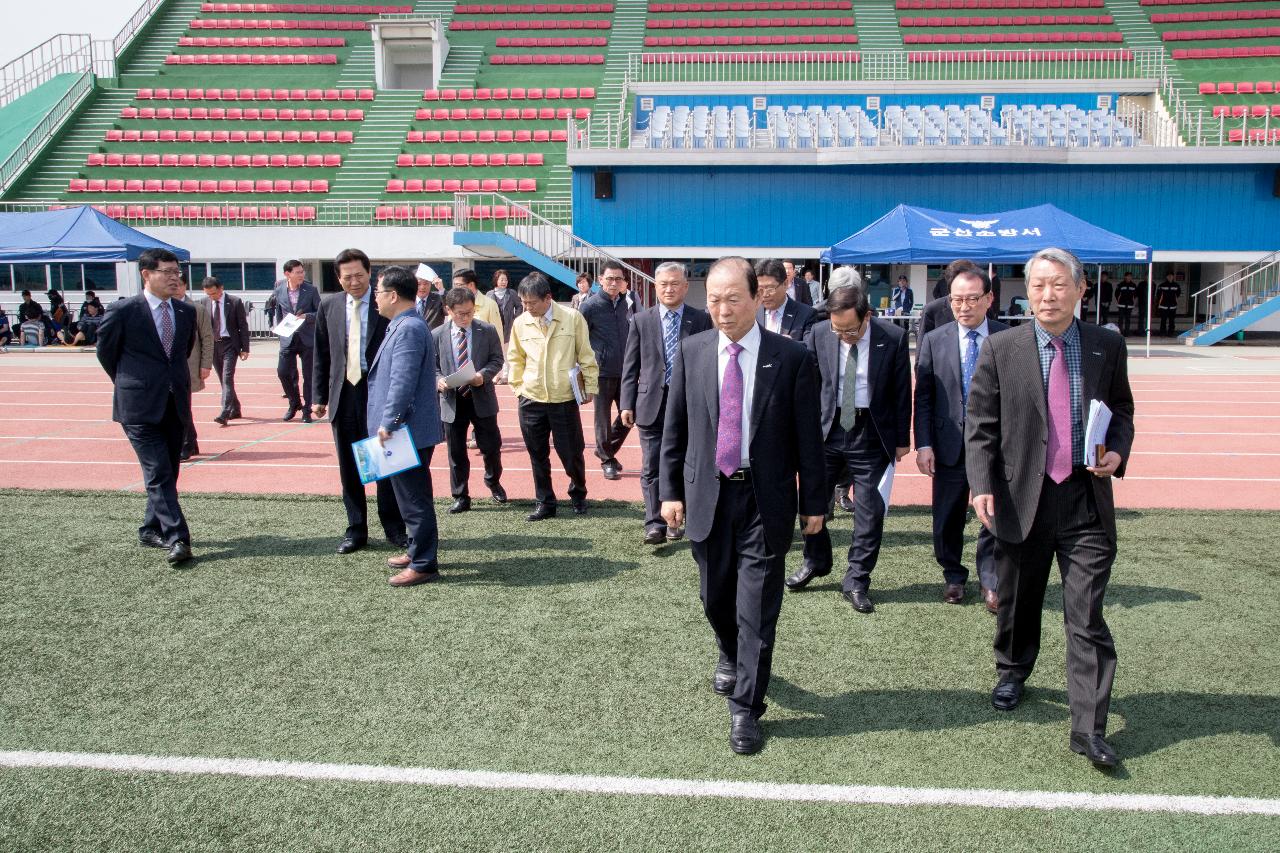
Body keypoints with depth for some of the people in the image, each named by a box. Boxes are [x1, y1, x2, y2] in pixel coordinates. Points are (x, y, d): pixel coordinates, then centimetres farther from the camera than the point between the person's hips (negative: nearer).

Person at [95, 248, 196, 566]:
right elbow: (105, 351, 5)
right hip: (140, 407, -6)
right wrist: (128, 383, 12)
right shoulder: (123, 311, -8)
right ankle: (176, 539, -12)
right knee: (158, 474, -11)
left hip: (175, 405, 6)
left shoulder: (186, 311, 7)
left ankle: (151, 530, 26)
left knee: (168, 472, 11)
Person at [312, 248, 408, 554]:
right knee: (349, 466, 10)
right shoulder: (329, 306, 6)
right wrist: (320, 396, 7)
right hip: (343, 393, 4)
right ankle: (356, 529, 21)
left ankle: (394, 527, 16)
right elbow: (322, 354, 10)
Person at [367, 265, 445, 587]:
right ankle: (417, 550, 32)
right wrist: (387, 422, 22)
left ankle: (424, 564, 5)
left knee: (414, 499, -3)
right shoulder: (403, 326, 14)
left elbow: (402, 382, -25)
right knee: (410, 495, 20)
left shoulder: (408, 329, -19)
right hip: (406, 429, 11)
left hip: (408, 430, -11)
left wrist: (388, 423, -22)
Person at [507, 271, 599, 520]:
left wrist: (590, 388, 1)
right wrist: (517, 387, 7)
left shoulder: (572, 318, -6)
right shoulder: (520, 323, 0)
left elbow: (586, 356, 0)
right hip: (531, 400, 2)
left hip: (565, 399, -2)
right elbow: (515, 359, 13)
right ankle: (544, 503, 22)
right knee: (538, 455, 9)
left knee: (571, 453, 5)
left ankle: (578, 496, 30)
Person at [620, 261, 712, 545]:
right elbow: (630, 366, 6)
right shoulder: (641, 320, 5)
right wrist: (627, 404, 0)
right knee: (651, 468, -2)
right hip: (652, 404, 1)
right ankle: (655, 524, 1)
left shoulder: (701, 320, 2)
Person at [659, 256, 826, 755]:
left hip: (766, 499, -3)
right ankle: (731, 657, 47)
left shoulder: (791, 357, -7)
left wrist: (814, 502, -1)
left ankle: (745, 709, 12)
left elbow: (808, 435, -3)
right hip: (707, 494, 3)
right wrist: (669, 490, 2)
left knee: (757, 608, 0)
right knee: (716, 598, 17)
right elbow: (674, 428, 6)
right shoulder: (691, 352, 1)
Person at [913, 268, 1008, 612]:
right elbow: (923, 397, 1)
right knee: (947, 519, 11)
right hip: (950, 445, 1)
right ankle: (954, 577, 30)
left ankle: (990, 583, 21)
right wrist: (923, 444, -6)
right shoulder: (934, 341, 1)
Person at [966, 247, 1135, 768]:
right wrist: (981, 484, -12)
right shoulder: (1001, 349, -2)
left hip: (1087, 499, 0)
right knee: (1017, 603, 16)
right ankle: (1012, 673, 43)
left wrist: (1118, 451, -6)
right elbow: (980, 426, -1)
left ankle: (1089, 728, 5)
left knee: (1087, 618, -1)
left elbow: (1121, 411, 14)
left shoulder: (1107, 347, 3)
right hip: (1022, 498, 0)